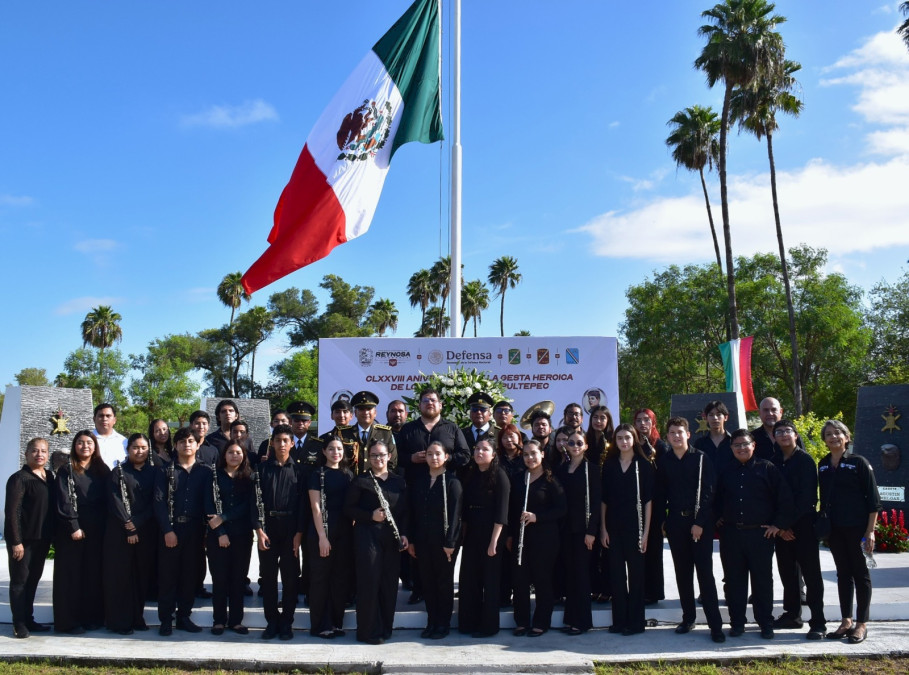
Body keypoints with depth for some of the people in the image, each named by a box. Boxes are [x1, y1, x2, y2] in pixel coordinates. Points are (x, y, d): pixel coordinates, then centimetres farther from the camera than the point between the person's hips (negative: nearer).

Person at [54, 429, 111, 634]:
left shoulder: (102, 470, 10)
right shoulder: (66, 471, -1)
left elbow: (107, 500, 10)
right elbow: (63, 501, -8)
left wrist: (103, 525, 0)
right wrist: (73, 526, -15)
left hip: (96, 530, 4)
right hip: (71, 530, -4)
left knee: (94, 574, 6)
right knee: (71, 574, 0)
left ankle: (92, 617, 14)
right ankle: (69, 621, 5)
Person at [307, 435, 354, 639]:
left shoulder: (348, 474, 10)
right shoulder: (318, 475, -4)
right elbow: (316, 507, -9)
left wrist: (353, 528, 3)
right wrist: (322, 536, -15)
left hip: (345, 532, 5)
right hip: (322, 531, -5)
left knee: (341, 577, 8)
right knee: (321, 577, 2)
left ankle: (336, 622, 19)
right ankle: (320, 625, 11)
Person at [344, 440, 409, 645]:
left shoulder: (399, 482, 10)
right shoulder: (361, 481, -1)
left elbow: (404, 511, 13)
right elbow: (348, 508, -2)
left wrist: (404, 534, 2)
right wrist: (370, 516, -14)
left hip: (392, 538, 4)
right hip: (367, 536, -4)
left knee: (390, 583, 6)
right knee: (370, 582, -3)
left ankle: (386, 627, 20)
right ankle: (369, 631, 8)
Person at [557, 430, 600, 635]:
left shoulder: (591, 470, -3)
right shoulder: (562, 469, 10)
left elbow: (596, 501, -7)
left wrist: (591, 530, -13)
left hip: (582, 527, -4)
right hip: (565, 526, 5)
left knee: (581, 572, -1)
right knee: (569, 571, 8)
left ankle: (582, 620, 7)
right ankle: (570, 617, 16)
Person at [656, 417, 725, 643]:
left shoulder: (701, 459, -3)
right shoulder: (664, 462, 8)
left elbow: (708, 492, -7)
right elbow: (660, 494, 12)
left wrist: (700, 522, -13)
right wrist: (661, 520, 3)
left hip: (700, 523, -4)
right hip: (675, 523, 4)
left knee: (705, 571, -6)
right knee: (682, 572, 8)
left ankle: (715, 624, -3)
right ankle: (688, 618, 18)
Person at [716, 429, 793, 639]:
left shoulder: (767, 469, -1)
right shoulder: (726, 472, 11)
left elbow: (785, 497, -2)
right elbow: (718, 499, 24)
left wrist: (779, 524, -4)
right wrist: (718, 518, 13)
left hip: (760, 534, -3)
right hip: (732, 534, 3)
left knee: (763, 580, 5)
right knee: (734, 580, 7)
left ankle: (765, 624, 17)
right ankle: (736, 623, 17)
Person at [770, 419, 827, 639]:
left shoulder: (805, 460, -6)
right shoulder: (774, 462, 9)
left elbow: (807, 497, -12)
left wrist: (788, 523, -14)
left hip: (803, 524, -5)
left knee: (811, 573, -2)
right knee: (787, 572, 11)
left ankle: (818, 622, 1)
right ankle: (792, 614, 22)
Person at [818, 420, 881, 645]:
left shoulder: (859, 462, -6)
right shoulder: (823, 465, 8)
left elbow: (873, 499, -7)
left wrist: (870, 531, -12)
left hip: (856, 527, -5)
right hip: (834, 529, 5)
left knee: (860, 573, 4)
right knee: (843, 573, 11)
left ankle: (861, 624, 12)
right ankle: (846, 621, 19)